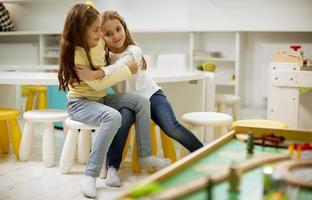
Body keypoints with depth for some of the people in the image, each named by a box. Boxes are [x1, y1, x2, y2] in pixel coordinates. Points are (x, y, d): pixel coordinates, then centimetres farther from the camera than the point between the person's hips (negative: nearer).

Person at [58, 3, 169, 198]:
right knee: (113, 116, -36)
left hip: (101, 98, 8)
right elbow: (98, 84, -23)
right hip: (80, 103, -8)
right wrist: (127, 70, -18)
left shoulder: (100, 42, -2)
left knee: (142, 101, -8)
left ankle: (145, 155, 2)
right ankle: (91, 176, -34)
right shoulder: (75, 55, -23)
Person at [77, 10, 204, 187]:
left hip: (150, 94, -2)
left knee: (172, 128, -24)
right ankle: (112, 167, -29)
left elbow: (118, 68, -37)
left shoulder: (133, 51, -18)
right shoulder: (104, 55, -3)